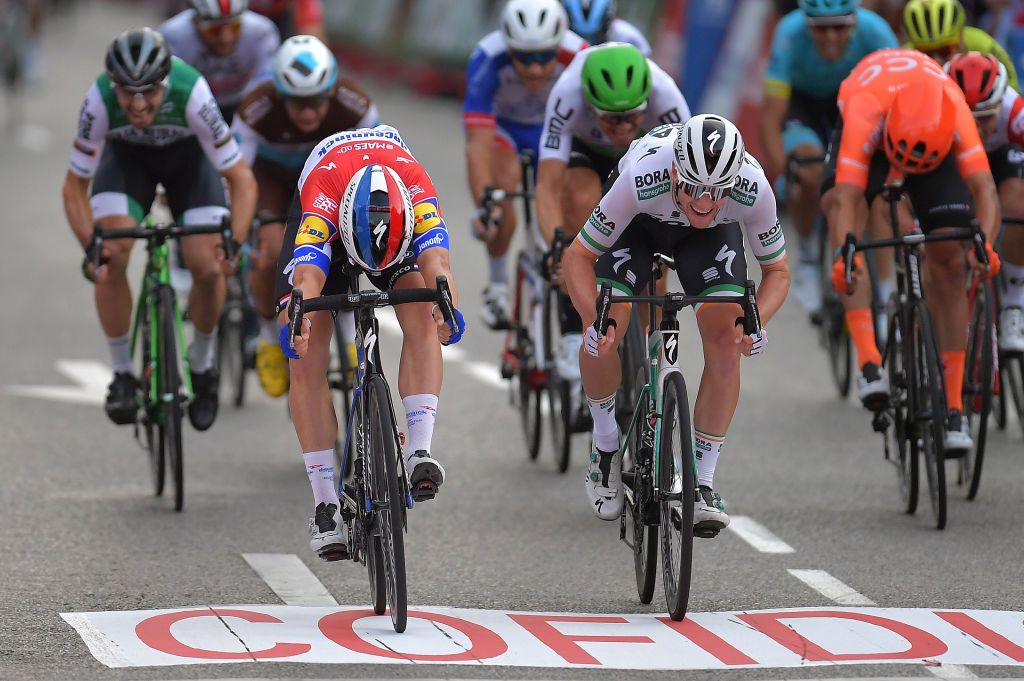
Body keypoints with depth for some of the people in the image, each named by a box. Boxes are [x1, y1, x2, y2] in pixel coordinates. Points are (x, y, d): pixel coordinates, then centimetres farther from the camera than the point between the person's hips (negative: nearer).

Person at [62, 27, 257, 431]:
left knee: (208, 267, -17)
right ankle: (122, 374, -5)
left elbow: (241, 178, -30)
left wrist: (234, 243, -43)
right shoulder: (100, 102, -35)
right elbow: (75, 186, -22)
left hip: (187, 156, -1)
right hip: (126, 156, 1)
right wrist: (90, 247, -36)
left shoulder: (191, 94, -39)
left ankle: (202, 366, 11)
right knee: (112, 258, -23)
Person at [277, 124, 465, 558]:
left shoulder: (417, 187, -40)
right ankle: (326, 505, -11)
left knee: (421, 321, -29)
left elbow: (436, 263, -52)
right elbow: (308, 278, -54)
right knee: (306, 362, -14)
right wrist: (297, 323, -74)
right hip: (322, 219, -1)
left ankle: (419, 452, -31)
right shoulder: (322, 197, -43)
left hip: (401, 220, 1)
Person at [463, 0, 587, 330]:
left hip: (553, 125, 2)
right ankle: (498, 287, -9)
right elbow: (478, 144, -44)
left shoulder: (579, 57, -37)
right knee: (503, 182, -28)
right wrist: (484, 203, -56)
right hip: (500, 122, -2)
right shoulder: (487, 59, -40)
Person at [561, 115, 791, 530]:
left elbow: (777, 270, -18)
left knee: (725, 342, -16)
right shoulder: (642, 178, -43)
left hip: (712, 234, 1)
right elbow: (578, 256, -29)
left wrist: (755, 322, -38)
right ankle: (606, 444, 10)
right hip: (638, 222, -1)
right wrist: (594, 319, -45)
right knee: (603, 337, -19)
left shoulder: (753, 190, -37)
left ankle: (702, 484, -4)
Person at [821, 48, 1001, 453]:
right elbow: (847, 196, -51)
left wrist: (984, 243, -65)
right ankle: (869, 360, -36)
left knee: (948, 260, -10)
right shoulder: (865, 114, -43)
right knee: (835, 202, -31)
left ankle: (953, 406, -3)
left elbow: (983, 187, -47)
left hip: (935, 137, 1)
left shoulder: (955, 113, -40)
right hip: (877, 126, -1)